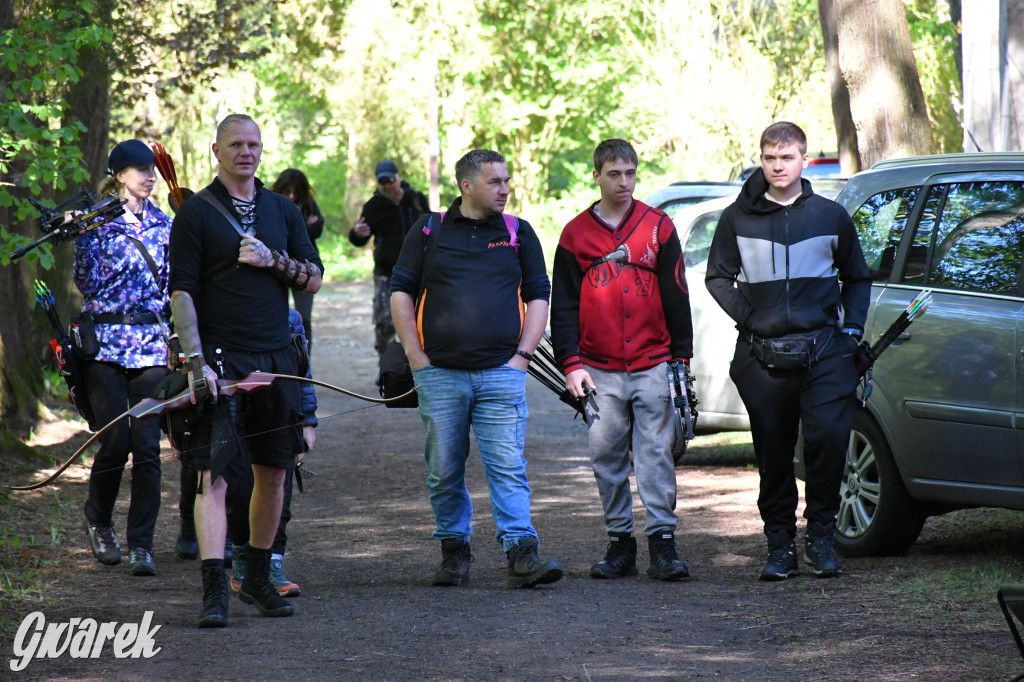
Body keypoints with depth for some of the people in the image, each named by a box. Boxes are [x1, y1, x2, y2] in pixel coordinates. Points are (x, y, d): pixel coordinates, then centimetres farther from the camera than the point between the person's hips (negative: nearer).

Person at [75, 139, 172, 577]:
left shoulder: (163, 224, 12)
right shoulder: (98, 221, 0)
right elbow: (86, 284, -7)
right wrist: (82, 237, -17)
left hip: (152, 343, 3)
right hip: (105, 341, -3)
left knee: (147, 445, -5)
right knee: (115, 441, -8)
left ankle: (141, 545, -2)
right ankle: (97, 520, 20)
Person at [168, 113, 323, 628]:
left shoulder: (282, 210, 13)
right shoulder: (196, 213, -2)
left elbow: (314, 279, 11)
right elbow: (181, 292, -8)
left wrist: (272, 260, -8)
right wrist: (196, 362, -17)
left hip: (275, 358, 5)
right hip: (220, 361, -5)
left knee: (273, 471, 10)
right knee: (214, 473, -12)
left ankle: (257, 578, 25)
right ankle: (213, 591, -15)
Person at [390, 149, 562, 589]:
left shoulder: (518, 233, 10)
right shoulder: (429, 231, 8)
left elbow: (538, 297, 11)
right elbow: (401, 292, 8)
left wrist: (522, 355, 0)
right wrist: (416, 357, 0)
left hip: (501, 374, 0)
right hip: (439, 373, 0)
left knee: (508, 466, -9)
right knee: (444, 470, 5)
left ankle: (521, 554, -13)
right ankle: (454, 551, 18)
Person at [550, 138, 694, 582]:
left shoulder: (658, 227, 6)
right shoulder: (575, 234, 7)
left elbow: (676, 297, 7)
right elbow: (562, 306, 9)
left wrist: (681, 358, 3)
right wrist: (570, 364, 0)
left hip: (653, 365, -1)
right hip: (600, 370, 1)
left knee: (656, 453, -5)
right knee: (607, 457, 3)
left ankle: (662, 541, -4)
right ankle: (619, 542, 10)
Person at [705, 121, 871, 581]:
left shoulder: (829, 215, 9)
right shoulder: (738, 218, 7)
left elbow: (857, 278, 19)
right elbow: (718, 276, 13)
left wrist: (853, 326, 6)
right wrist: (746, 315, 0)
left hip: (824, 349, -1)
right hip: (762, 353, 1)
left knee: (828, 436, -13)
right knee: (773, 452, 4)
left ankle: (820, 535, 0)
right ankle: (780, 543, 12)